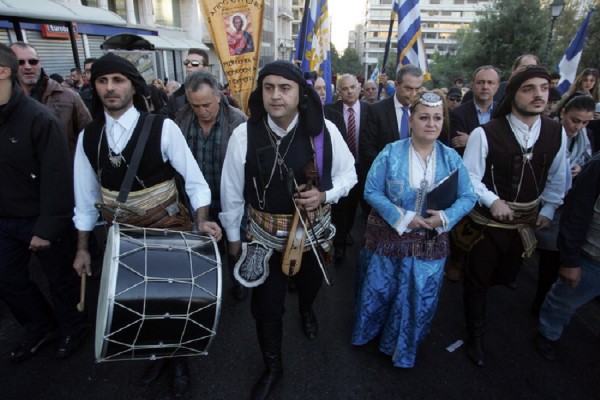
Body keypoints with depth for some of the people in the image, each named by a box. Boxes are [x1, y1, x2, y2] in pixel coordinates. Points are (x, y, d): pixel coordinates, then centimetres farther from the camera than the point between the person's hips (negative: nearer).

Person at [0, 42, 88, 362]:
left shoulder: (39, 118, -19)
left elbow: (57, 178, -20)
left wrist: (48, 227, -20)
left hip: (40, 219, -6)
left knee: (60, 279, 11)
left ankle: (73, 328, 36)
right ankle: (40, 327, 41)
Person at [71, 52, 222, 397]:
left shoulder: (162, 127, -15)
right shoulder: (88, 137, -2)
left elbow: (194, 179, -12)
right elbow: (86, 196, 5)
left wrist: (202, 220, -28)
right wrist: (82, 248, 8)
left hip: (168, 230, -3)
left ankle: (180, 358, 41)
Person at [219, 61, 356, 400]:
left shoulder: (324, 131, -15)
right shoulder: (244, 134, -19)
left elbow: (348, 173, -1)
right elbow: (232, 191, -7)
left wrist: (325, 195, -21)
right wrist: (233, 236, 3)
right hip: (264, 236, -1)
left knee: (310, 284, 28)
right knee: (266, 307, 11)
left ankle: (306, 309, 68)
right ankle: (273, 368, 40)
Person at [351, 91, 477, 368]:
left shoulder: (451, 158, -2)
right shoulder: (391, 153, -9)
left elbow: (468, 197, -1)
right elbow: (371, 191, -11)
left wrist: (445, 217, -20)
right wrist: (403, 218, -19)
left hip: (429, 242, 2)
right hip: (389, 236, -2)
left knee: (418, 298, 13)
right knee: (378, 291, 13)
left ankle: (402, 348, 40)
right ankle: (368, 333, 44)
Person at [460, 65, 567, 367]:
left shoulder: (556, 133, -4)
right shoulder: (485, 133, -19)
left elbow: (557, 178, 9)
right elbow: (469, 176, -14)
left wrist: (548, 210, 7)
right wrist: (492, 201, -25)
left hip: (525, 222, 5)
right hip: (487, 221, -4)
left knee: (506, 275, 21)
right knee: (478, 279, 8)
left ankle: (474, 289, 55)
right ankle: (475, 337, 30)